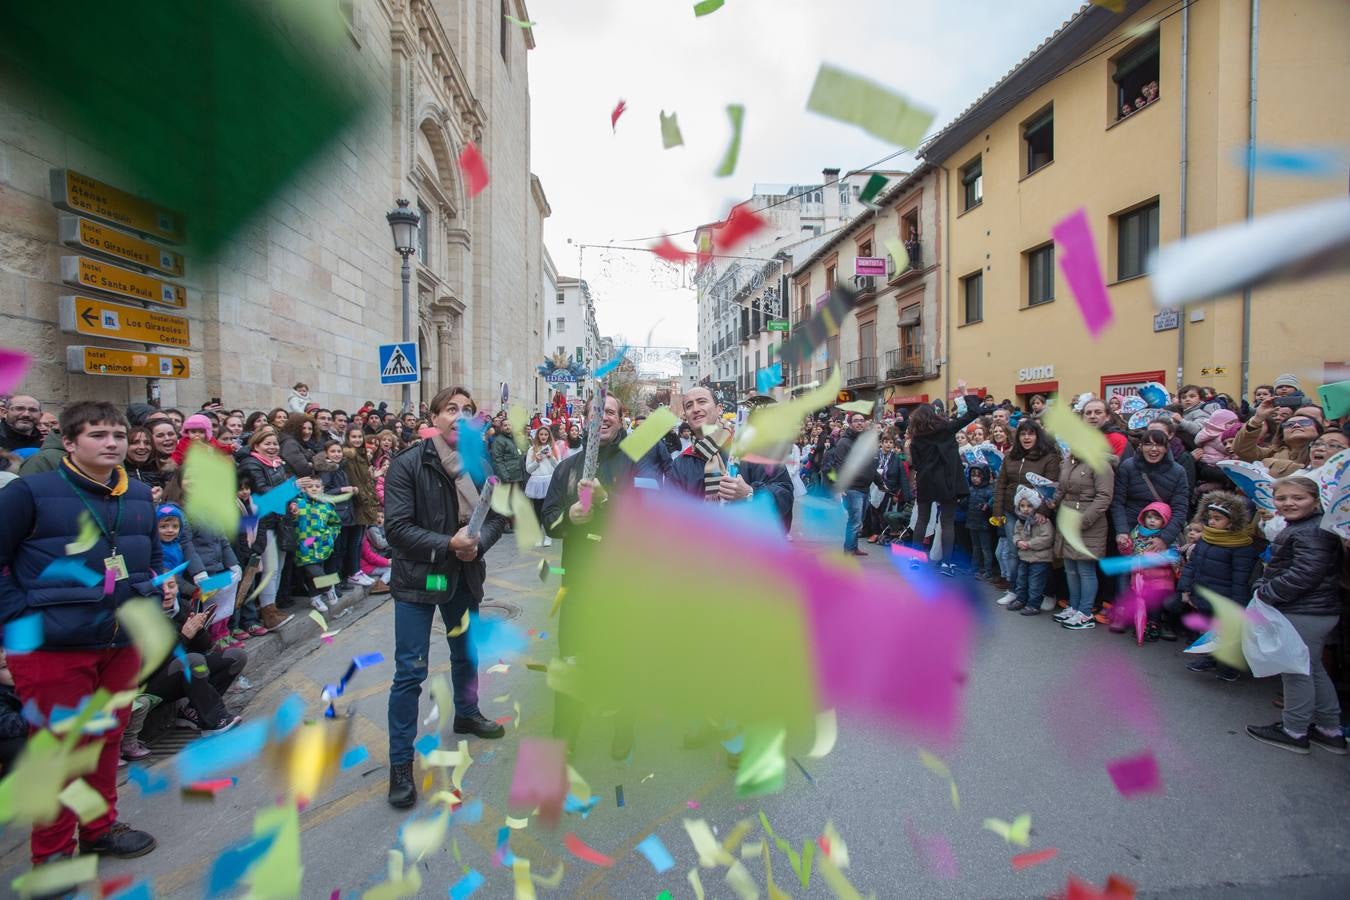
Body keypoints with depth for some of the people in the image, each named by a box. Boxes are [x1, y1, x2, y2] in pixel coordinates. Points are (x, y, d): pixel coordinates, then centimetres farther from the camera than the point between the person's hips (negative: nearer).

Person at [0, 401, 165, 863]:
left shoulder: (140, 496, 8)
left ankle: (100, 828, 36)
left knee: (107, 740, 18)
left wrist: (161, 585, 2)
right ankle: (52, 851, 27)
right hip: (53, 647, -5)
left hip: (123, 643, 5)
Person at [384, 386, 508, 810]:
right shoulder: (408, 465, -16)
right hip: (417, 578, -4)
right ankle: (400, 762, 16)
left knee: (466, 654, 24)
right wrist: (447, 544, -26)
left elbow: (498, 515, 1)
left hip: (465, 576, 5)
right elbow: (396, 527, -19)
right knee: (410, 671, 0)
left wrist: (478, 542, -18)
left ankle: (466, 714, 51)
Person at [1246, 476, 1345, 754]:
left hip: (1304, 614, -11)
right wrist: (1262, 585, 6)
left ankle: (1294, 732, 14)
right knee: (1313, 669, 20)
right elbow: (1277, 566, 19)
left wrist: (1266, 593, -18)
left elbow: (1305, 574, -25)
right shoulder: (1296, 528, 13)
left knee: (1296, 671, 1)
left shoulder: (1312, 532, -20)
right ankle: (1330, 730, 32)